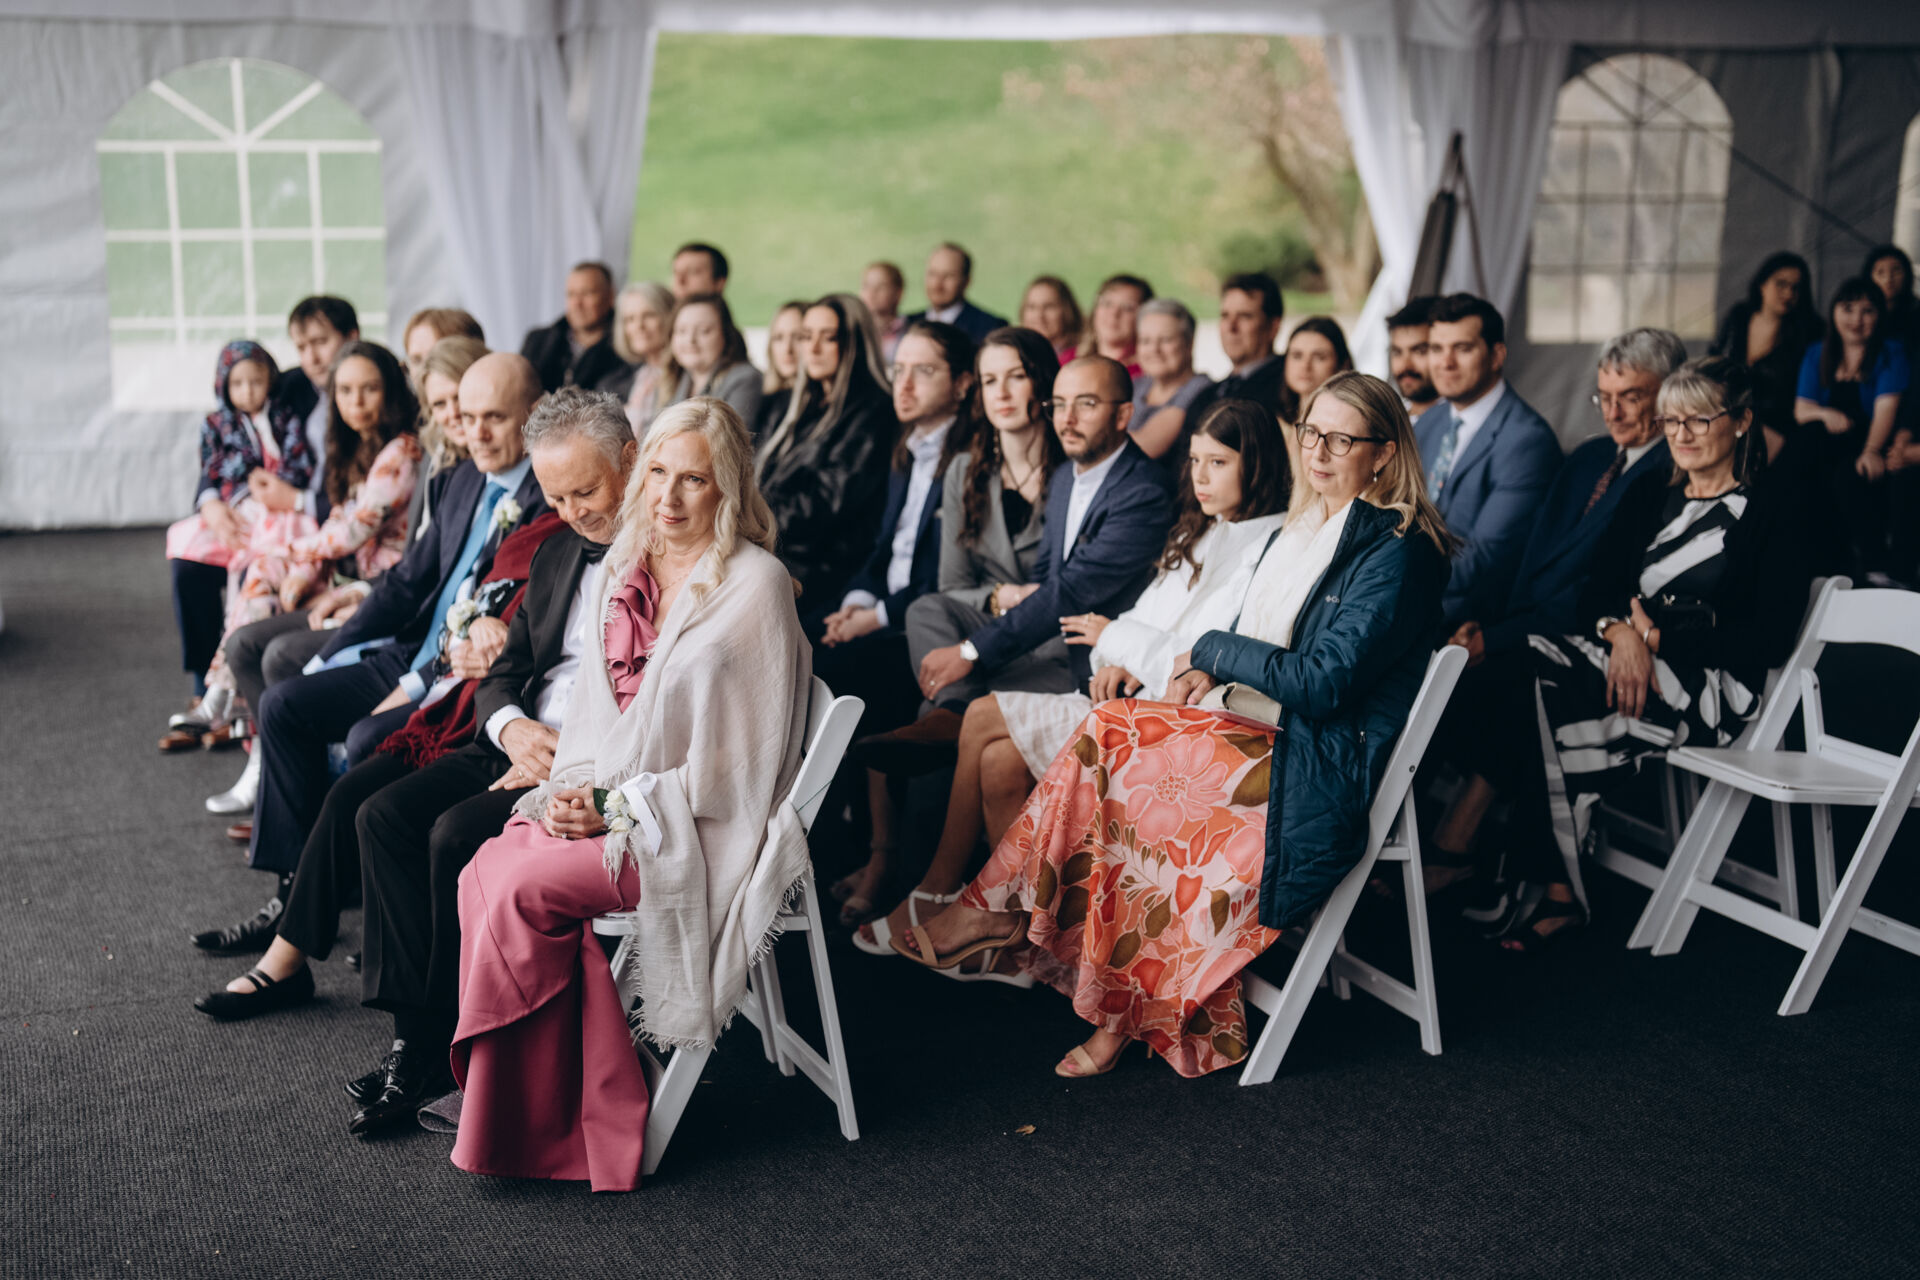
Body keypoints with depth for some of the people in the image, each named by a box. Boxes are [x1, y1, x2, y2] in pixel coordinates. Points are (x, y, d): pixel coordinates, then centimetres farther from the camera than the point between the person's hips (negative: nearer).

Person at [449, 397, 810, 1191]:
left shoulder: (754, 587, -10)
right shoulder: (626, 572, 11)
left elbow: (733, 766, -12)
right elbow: (596, 708, 16)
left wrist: (616, 806, -15)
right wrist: (572, 787, -4)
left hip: (707, 829, -7)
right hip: (613, 803, 7)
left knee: (526, 886, -24)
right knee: (486, 870, -17)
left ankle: (511, 1120, -6)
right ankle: (592, 1116, -13)